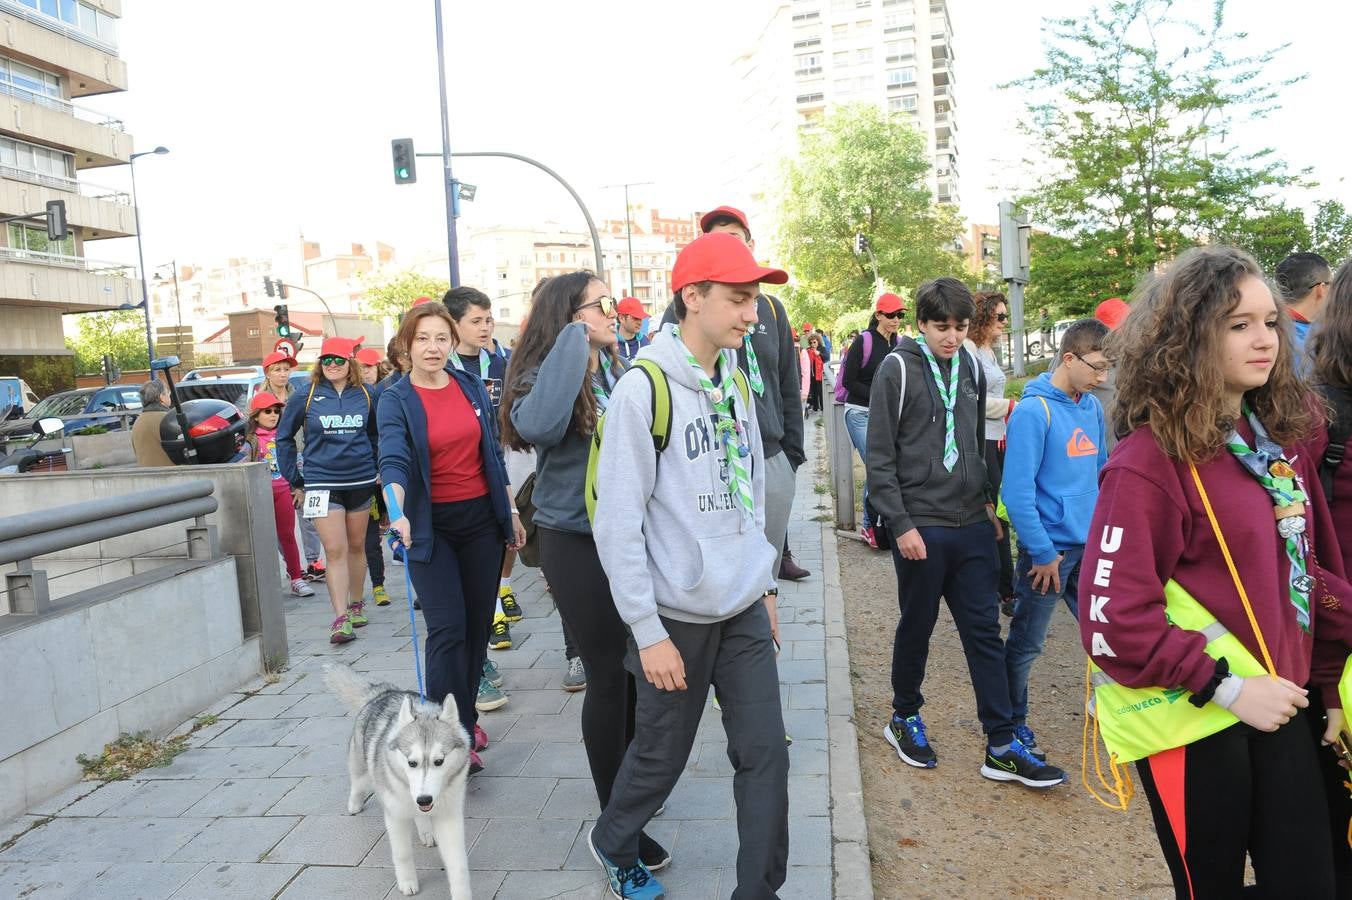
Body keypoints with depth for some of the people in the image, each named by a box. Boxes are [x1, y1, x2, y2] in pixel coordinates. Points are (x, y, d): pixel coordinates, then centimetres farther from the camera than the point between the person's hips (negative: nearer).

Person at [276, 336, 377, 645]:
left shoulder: (365, 395, 3)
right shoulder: (305, 397, -1)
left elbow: (376, 434, 17)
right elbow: (284, 438, 8)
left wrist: (376, 467, 12)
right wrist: (295, 481, 7)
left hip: (361, 481, 2)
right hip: (322, 485, -2)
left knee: (356, 546, 13)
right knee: (335, 550, -8)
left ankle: (356, 604, 30)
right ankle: (340, 618, -8)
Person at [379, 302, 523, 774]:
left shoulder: (472, 386, 4)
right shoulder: (396, 401, -7)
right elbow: (393, 461, -23)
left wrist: (512, 510, 12)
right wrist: (398, 513, -41)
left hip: (482, 518, 4)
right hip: (432, 526, -4)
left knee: (477, 624, 10)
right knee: (447, 629, -9)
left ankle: (465, 714, 28)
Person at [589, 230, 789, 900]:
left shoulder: (737, 380, 6)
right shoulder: (643, 390, -16)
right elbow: (618, 524, -17)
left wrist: (763, 582, 16)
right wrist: (647, 633, -16)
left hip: (744, 610, 6)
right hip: (678, 615, -5)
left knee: (766, 753, 7)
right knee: (661, 757, 13)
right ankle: (613, 845, 43)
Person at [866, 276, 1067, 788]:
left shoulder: (970, 368, 10)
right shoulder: (898, 369, -8)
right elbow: (880, 458, -10)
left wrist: (987, 500, 13)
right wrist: (901, 525, -14)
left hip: (972, 528, 5)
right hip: (921, 529, -5)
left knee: (985, 634, 6)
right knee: (916, 629, 9)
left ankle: (1002, 746, 13)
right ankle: (904, 719, 31)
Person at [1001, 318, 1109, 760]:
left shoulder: (1093, 407, 5)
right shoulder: (1033, 411, -17)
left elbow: (1100, 471, 15)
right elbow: (1017, 491, -19)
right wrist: (1043, 553, -16)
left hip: (1091, 544, 6)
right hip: (1050, 549, -6)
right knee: (1025, 645, 9)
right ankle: (1013, 725, 26)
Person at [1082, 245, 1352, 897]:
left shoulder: (1280, 442, 6)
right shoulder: (1150, 462, -17)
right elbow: (1114, 621, -20)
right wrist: (1226, 688, -18)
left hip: (1277, 707, 7)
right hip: (1193, 721, -7)